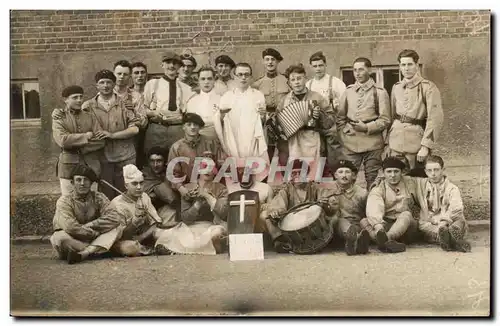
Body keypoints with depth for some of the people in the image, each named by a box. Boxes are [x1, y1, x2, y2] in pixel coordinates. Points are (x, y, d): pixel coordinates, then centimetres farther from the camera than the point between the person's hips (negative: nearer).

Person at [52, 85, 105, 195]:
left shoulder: (90, 116, 11)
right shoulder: (59, 118, 3)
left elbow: (100, 141, 0)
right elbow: (62, 140, -14)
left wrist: (78, 147, -10)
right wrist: (86, 136, -9)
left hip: (91, 166, 2)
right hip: (68, 167, -2)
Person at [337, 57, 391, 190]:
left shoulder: (379, 92, 2)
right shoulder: (348, 91, 13)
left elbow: (385, 120, -2)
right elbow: (340, 117, 17)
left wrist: (366, 128, -13)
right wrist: (343, 133, 3)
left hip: (372, 143, -3)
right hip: (350, 143, 3)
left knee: (372, 181, 2)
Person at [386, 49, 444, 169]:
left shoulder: (428, 87, -5)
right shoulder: (396, 87, 12)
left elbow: (435, 118, -10)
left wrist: (426, 146, -16)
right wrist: (388, 143, 9)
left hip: (416, 144, -4)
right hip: (395, 144, 4)